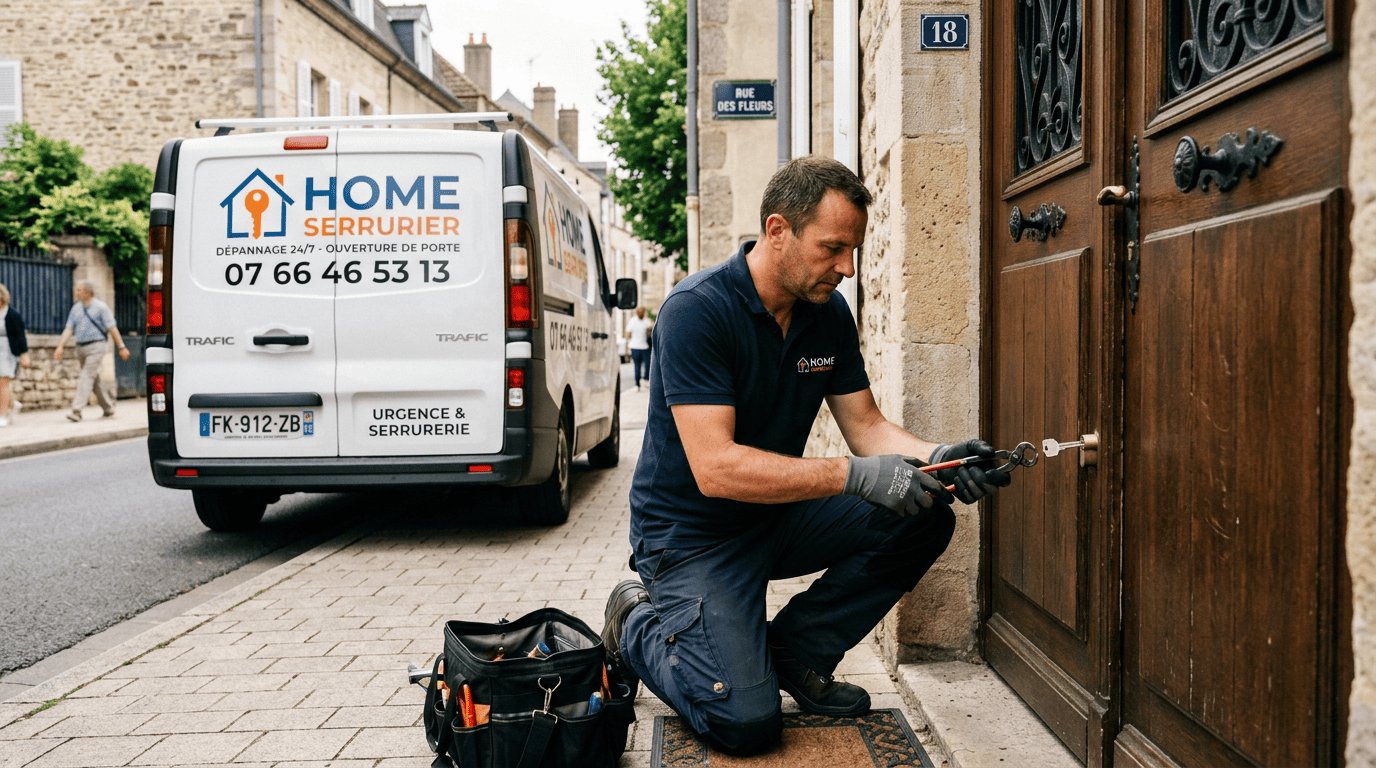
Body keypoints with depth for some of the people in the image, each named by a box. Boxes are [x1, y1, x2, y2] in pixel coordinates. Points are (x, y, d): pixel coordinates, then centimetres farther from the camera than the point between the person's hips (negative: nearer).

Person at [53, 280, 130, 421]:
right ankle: (108, 408, 22)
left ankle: (77, 410, -19)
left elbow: (112, 328, -6)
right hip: (81, 348, 6)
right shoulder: (76, 308, 11)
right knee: (95, 380, 11)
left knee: (87, 377, -14)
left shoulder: (101, 307, -5)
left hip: (95, 347, -6)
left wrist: (121, 347, -7)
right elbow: (69, 329, 7)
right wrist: (60, 346, -5)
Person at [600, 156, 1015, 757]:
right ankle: (639, 628, 11)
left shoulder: (830, 312, 0)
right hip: (692, 534, -7)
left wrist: (935, 459, -18)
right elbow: (715, 469, -30)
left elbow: (866, 425, 3)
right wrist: (853, 475, -33)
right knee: (747, 722, -19)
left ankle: (795, 651, 5)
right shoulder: (697, 310, -24)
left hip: (779, 517, 7)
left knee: (924, 519, -10)